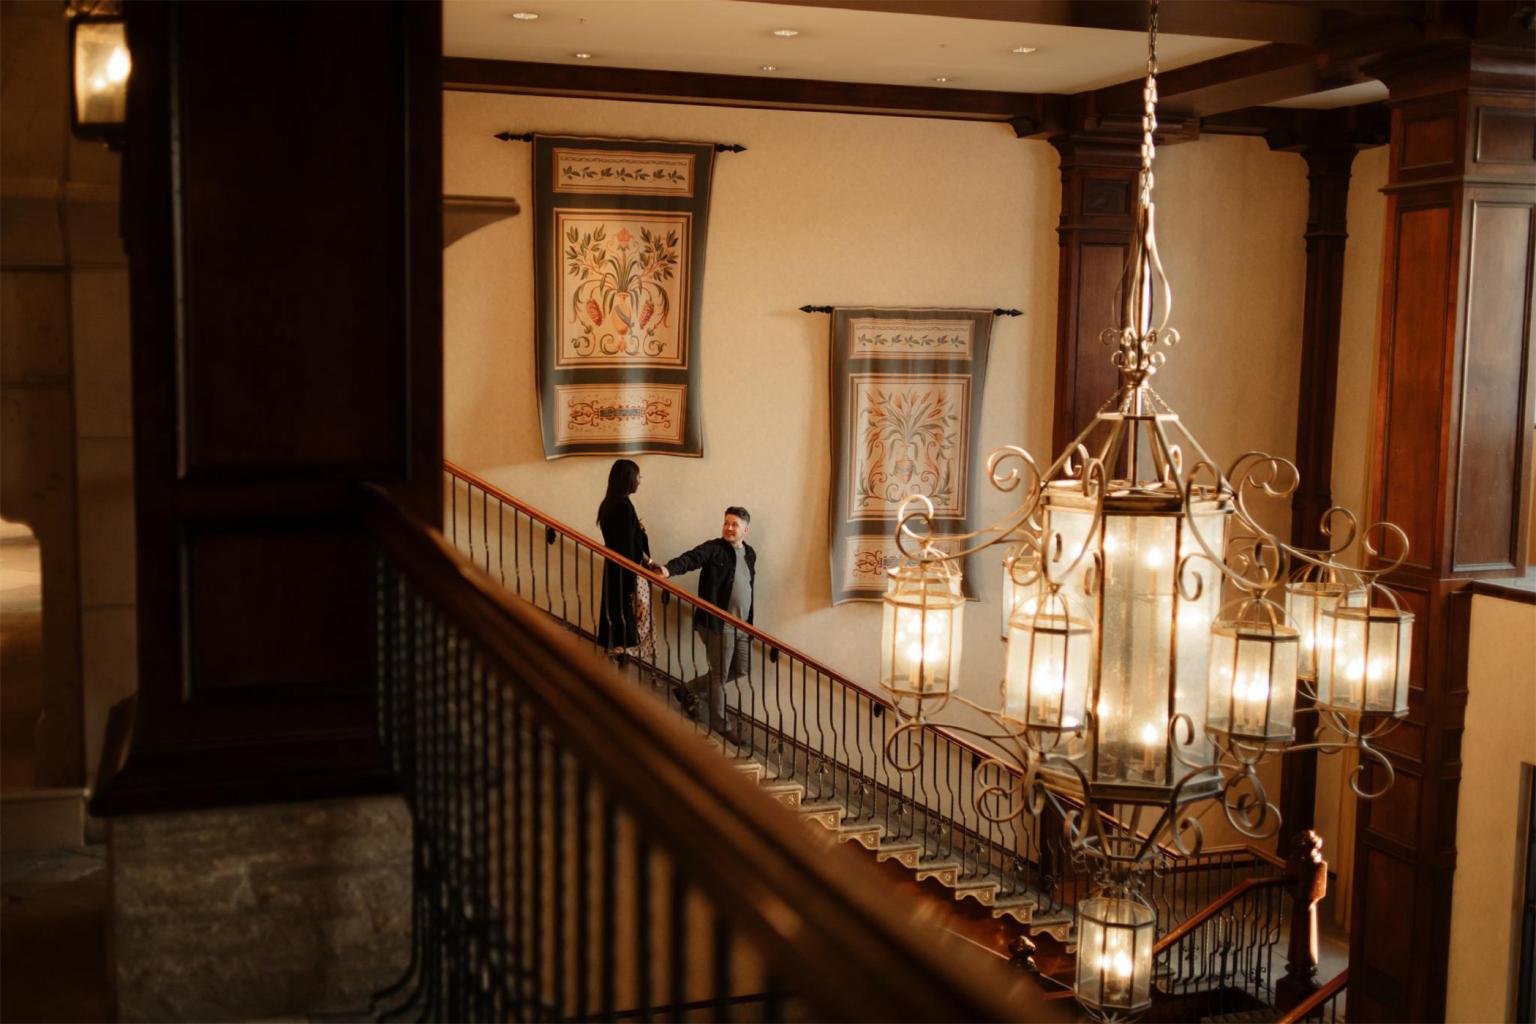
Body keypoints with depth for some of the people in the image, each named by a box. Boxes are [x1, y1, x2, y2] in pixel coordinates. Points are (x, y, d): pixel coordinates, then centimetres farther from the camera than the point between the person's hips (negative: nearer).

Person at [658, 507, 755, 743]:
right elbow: (691, 558, -26)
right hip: (718, 624, -7)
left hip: (742, 625, 7)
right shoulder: (714, 548, -9)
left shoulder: (750, 554, 11)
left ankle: (688, 690, 29)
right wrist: (669, 569, -46)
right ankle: (719, 723, 20)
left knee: (739, 670, 15)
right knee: (720, 675, 3)